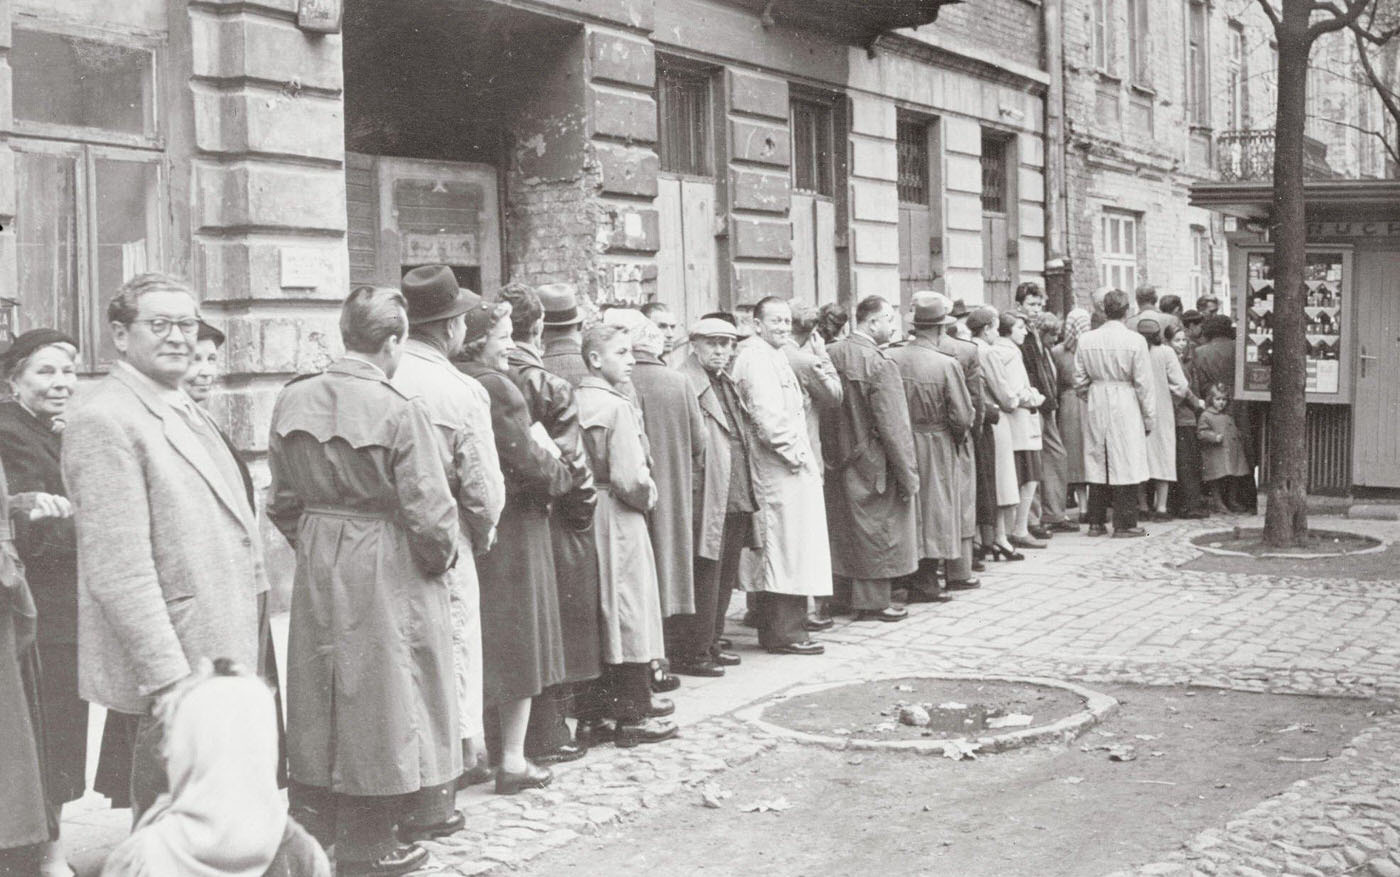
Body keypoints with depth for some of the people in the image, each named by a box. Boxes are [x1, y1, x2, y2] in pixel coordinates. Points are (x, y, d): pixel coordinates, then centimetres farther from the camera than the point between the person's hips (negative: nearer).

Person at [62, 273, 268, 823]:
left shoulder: (183, 409, 15)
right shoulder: (104, 420, -15)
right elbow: (118, 570, -21)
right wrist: (169, 675, -23)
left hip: (220, 654, 9)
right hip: (172, 660, -9)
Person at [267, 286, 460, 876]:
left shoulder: (293, 401, 0)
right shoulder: (399, 411, -18)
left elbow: (281, 499, 8)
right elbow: (429, 512, -17)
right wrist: (442, 556, 1)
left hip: (316, 568, 6)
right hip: (384, 571, -6)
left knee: (322, 692, 17)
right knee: (379, 693, 6)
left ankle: (311, 818, 29)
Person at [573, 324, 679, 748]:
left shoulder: (576, 402, 5)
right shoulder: (616, 406, -17)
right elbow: (630, 476, -22)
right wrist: (647, 496, -3)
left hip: (584, 516, 8)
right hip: (619, 520, -8)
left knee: (599, 613, 15)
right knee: (629, 610, 2)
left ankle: (597, 710, 22)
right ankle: (633, 716, 9)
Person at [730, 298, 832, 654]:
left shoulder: (774, 357, 20)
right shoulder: (755, 358, -13)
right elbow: (766, 416, -21)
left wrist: (804, 455, 14)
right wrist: (796, 454, -15)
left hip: (792, 465, 10)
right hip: (780, 470, -10)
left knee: (778, 552, 13)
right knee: (786, 548, -7)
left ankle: (776, 630, 19)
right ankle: (784, 634, -2)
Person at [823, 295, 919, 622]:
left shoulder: (831, 355, 0)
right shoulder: (880, 364, -20)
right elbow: (893, 426, -19)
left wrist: (832, 453, 16)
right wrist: (908, 474, -13)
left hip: (839, 459, 7)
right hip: (873, 464, -7)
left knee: (844, 530, 17)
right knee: (876, 530, 4)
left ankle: (843, 595, 28)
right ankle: (872, 603, 10)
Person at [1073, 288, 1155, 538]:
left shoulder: (1086, 340, 0)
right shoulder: (1135, 340, -10)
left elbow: (1080, 380, 4)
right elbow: (1143, 383, -7)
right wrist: (1149, 418, 1)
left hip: (1096, 407, 4)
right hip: (1125, 407, -4)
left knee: (1096, 463, 10)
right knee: (1125, 465, 1)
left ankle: (1096, 522, 14)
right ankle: (1124, 524, 2)